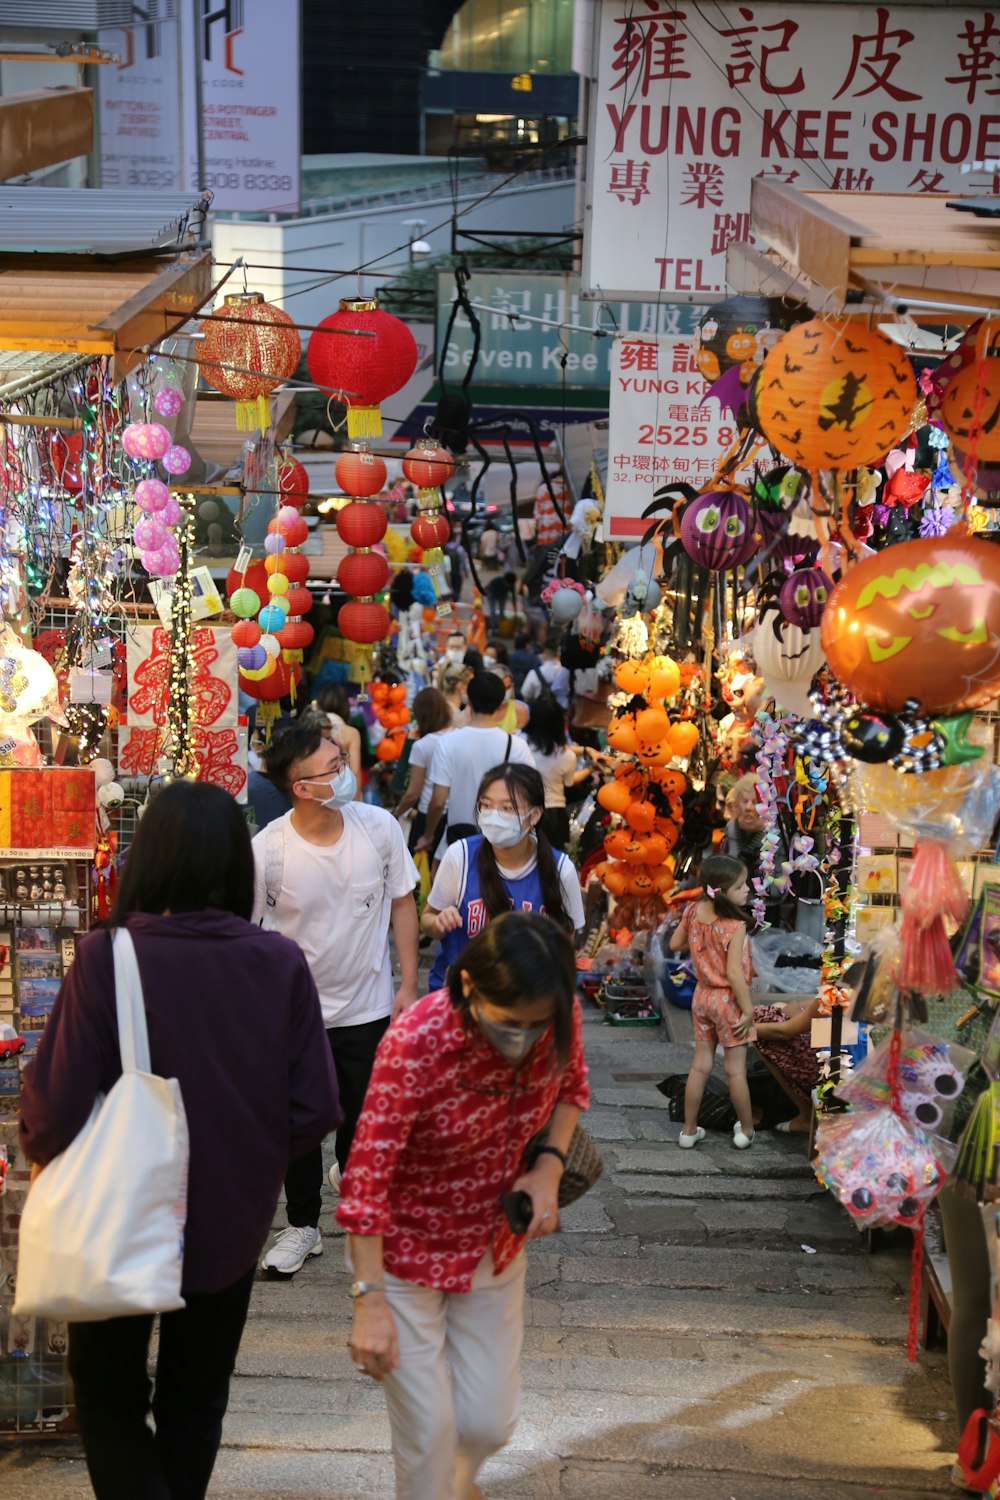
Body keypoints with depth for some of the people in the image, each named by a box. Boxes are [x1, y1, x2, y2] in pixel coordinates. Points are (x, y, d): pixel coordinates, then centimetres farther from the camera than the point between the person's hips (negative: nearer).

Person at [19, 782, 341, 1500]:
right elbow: (317, 1111, -11)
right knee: (197, 1400, 25)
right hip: (232, 1226, 3)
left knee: (108, 1394, 21)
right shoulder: (281, 963, -15)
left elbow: (52, 1119, -21)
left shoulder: (105, 960, -23)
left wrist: (38, 1143, 2)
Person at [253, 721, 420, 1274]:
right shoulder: (267, 850, -19)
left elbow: (402, 903, 0)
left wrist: (408, 984, -1)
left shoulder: (379, 826, -13)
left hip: (368, 1007, 1)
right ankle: (302, 1224, 35)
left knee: (364, 1117, 16)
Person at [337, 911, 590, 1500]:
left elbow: (571, 1087, 4)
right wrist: (369, 1301, -27)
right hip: (405, 1249, -4)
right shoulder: (415, 1043, -32)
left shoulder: (558, 1018, -18)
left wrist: (551, 1164, -13)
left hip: (496, 1246, 4)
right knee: (428, 1429, 3)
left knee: (490, 1423, 11)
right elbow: (367, 1178, -27)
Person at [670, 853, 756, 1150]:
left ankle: (689, 1130, 24)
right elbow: (734, 973, -26)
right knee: (735, 1070, 9)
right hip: (728, 1001, -6)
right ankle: (746, 1131, 25)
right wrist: (748, 1010, -17)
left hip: (702, 995, 6)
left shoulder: (693, 910, -7)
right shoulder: (735, 925, -26)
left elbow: (675, 943, 7)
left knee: (700, 1065, 15)